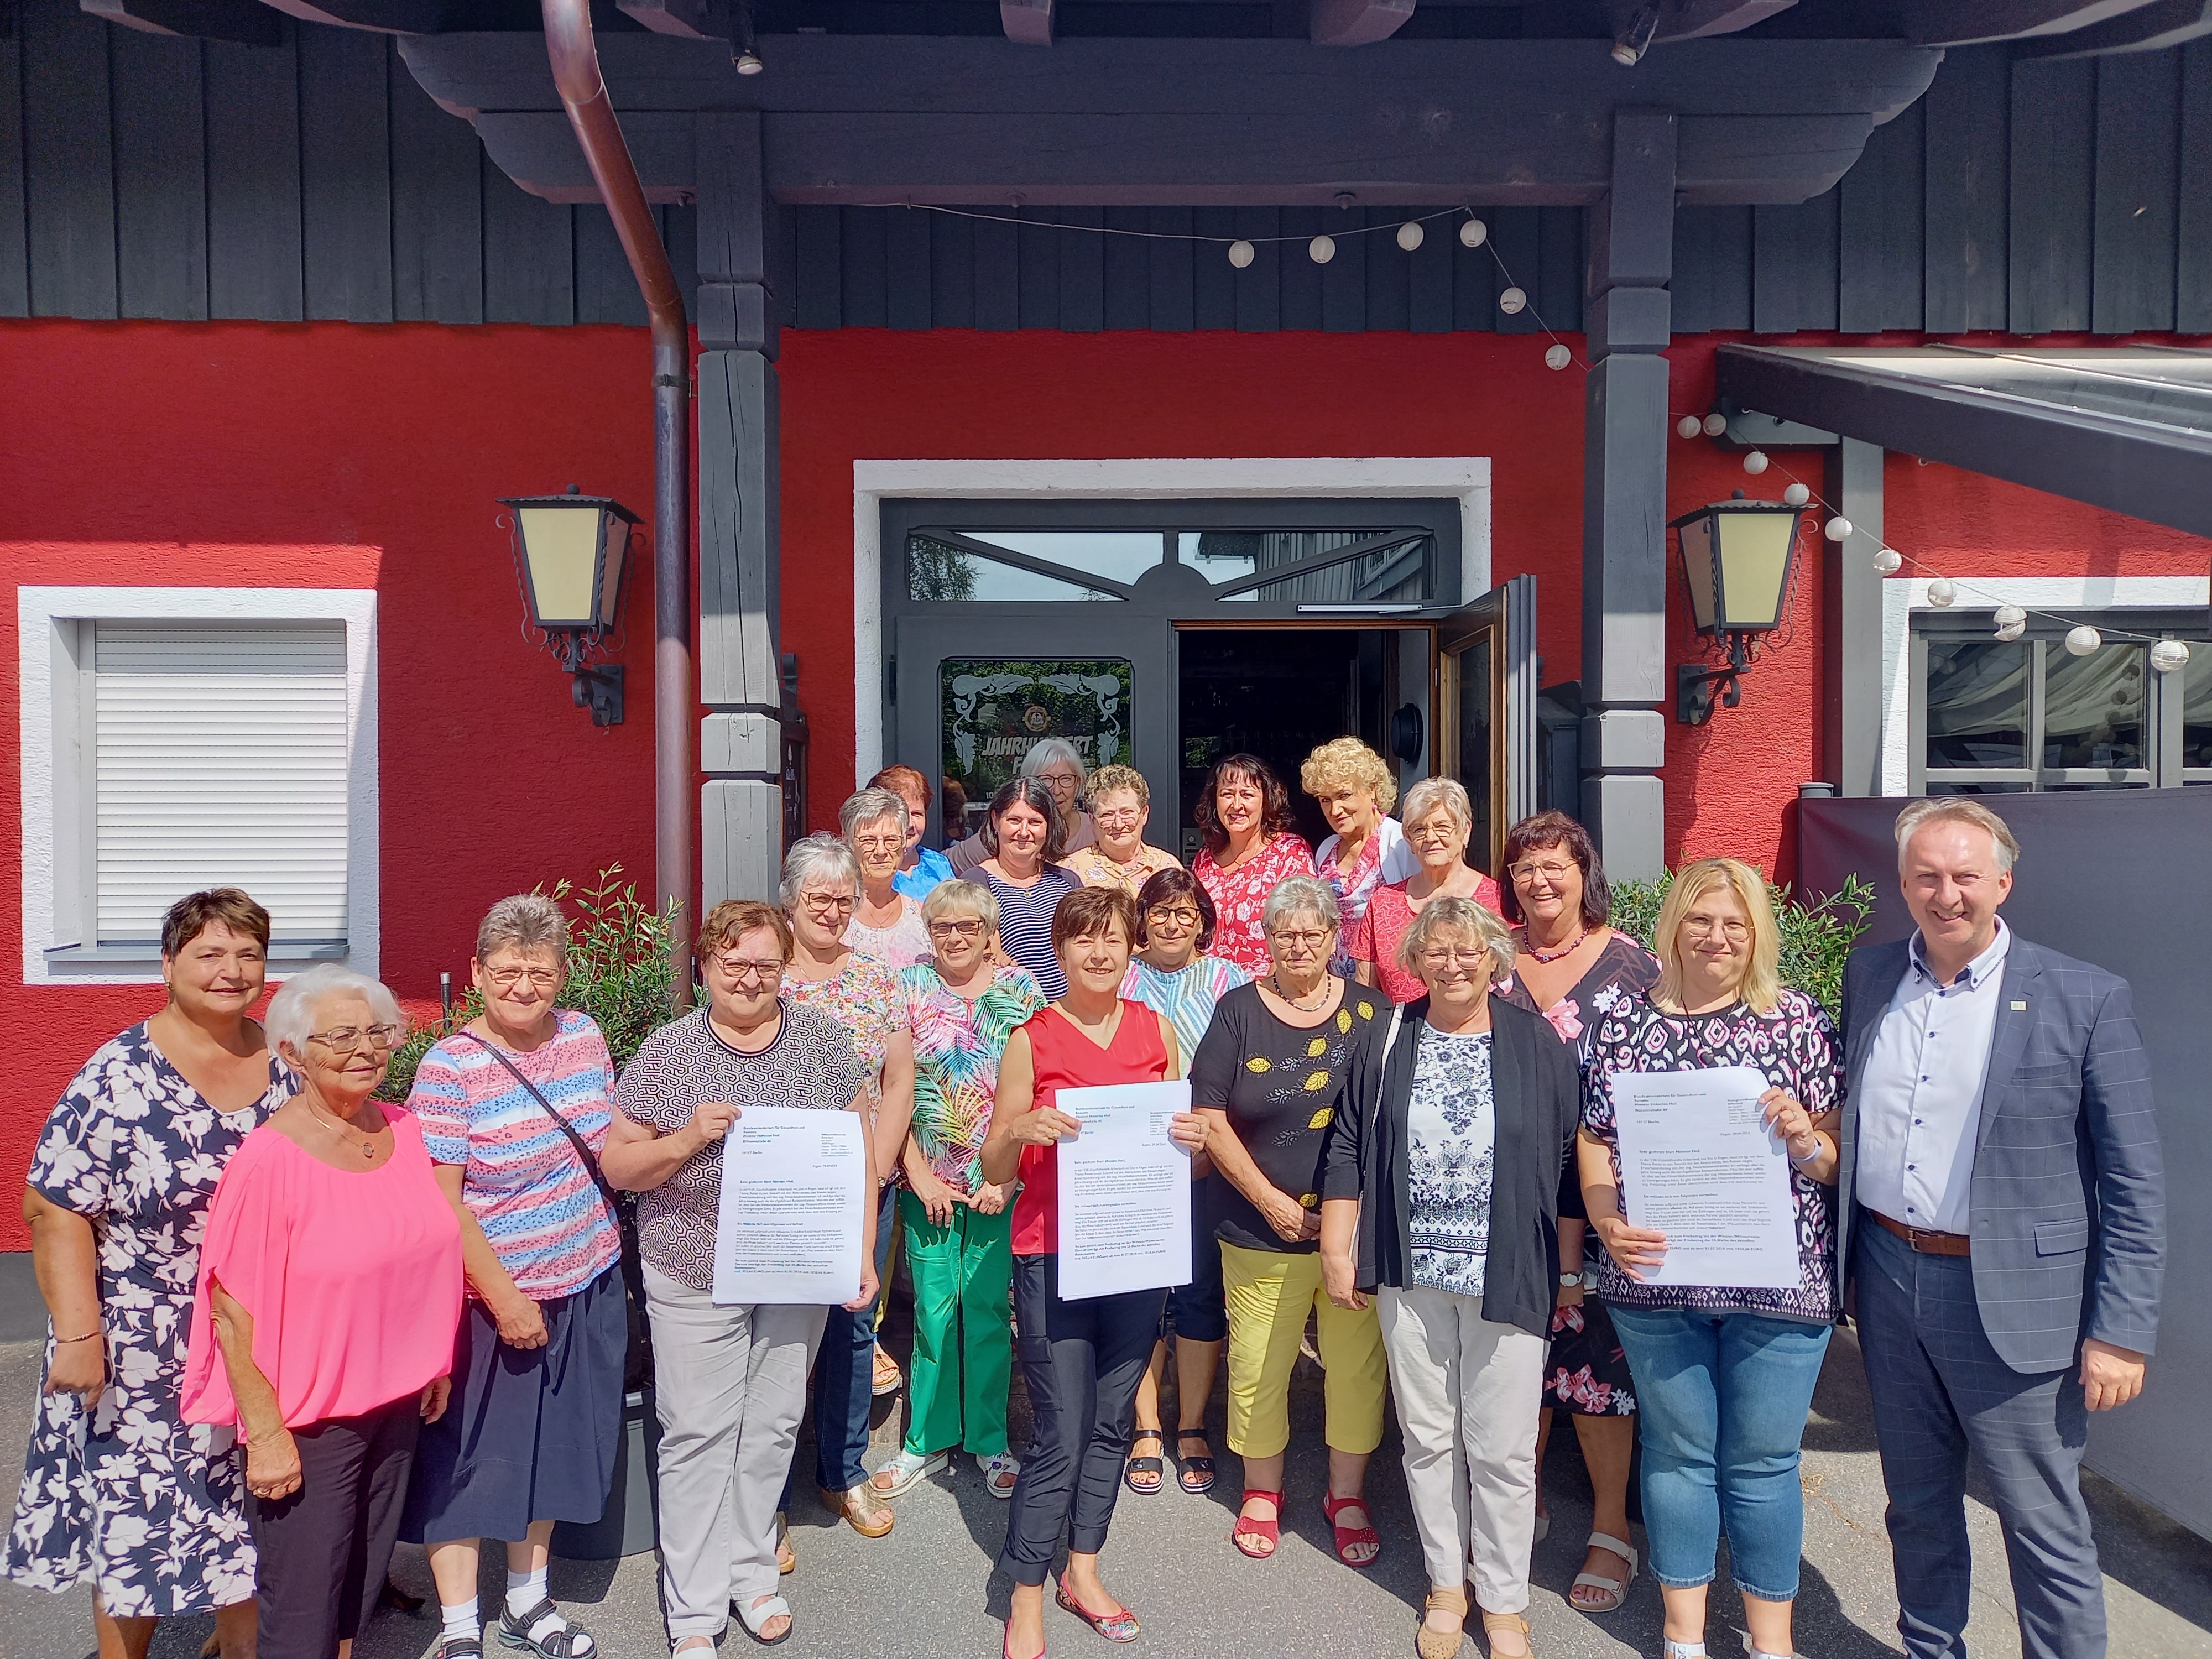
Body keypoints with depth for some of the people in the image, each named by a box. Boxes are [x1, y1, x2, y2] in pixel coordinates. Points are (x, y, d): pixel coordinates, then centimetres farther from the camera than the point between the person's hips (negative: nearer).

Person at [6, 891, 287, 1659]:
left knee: (251, 1516, 16)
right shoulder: (118, 1077, -13)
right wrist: (78, 1335, -17)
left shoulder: (286, 1066, 0)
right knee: (139, 1526, 9)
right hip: (144, 1358, -4)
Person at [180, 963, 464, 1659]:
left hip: (397, 1400, 6)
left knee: (362, 1578, 21)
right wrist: (266, 1433, -16)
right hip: (307, 1418, -5)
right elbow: (233, 1308, -17)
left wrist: (435, 1365, 12)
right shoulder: (268, 1157, -20)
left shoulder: (405, 1130, -2)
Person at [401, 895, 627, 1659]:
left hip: (584, 1291, 5)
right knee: (467, 1462, 10)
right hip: (488, 1299, -5)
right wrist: (505, 1299, -19)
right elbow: (439, 1202, -19)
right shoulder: (448, 1066, -17)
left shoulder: (584, 1035, -1)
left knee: (549, 1450, 20)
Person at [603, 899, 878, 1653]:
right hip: (695, 1277, -2)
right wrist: (687, 1140, -22)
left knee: (774, 1424, 15)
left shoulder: (824, 1040, -2)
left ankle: (751, 1570, 36)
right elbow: (617, 1166, -4)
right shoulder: (666, 1054, -8)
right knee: (698, 1435, 5)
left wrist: (864, 1252, 0)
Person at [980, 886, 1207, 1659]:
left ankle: (1083, 1571, 34)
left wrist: (1194, 1137, -8)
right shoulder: (1031, 1040, -6)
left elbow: (1179, 1132, 14)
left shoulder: (1158, 1031, 4)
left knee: (1111, 1422, 15)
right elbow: (995, 1170, -4)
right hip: (1053, 1255, -4)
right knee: (1060, 1435, -1)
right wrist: (1021, 1128, -24)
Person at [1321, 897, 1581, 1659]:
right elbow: (1348, 1151, 5)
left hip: (1508, 1279, -2)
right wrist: (1338, 1252, 2)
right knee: (1428, 1435, 13)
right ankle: (1446, 1583, 32)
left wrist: (1572, 1269, 2)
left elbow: (1570, 1160, 2)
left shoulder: (1538, 1045, -1)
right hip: (1411, 1274, 2)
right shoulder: (1389, 1044, 3)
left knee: (1502, 1447, 6)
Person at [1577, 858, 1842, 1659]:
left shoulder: (1799, 1020, -2)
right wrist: (1607, 1223, -11)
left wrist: (1804, 1138, -21)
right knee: (1678, 1453, 14)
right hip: (1655, 1278, 1)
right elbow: (1594, 1139, 4)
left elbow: (1838, 1156, 0)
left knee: (1762, 1463, 12)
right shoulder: (1625, 1022, 1)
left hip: (1779, 1283, -1)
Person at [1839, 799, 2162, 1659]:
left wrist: (2120, 1332, -9)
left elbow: (2135, 1183, -7)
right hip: (1889, 1276, 4)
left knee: (2045, 1525, 8)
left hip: (2012, 1296, -4)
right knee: (1916, 1503, 20)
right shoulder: (1868, 976, 3)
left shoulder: (2086, 999, -9)